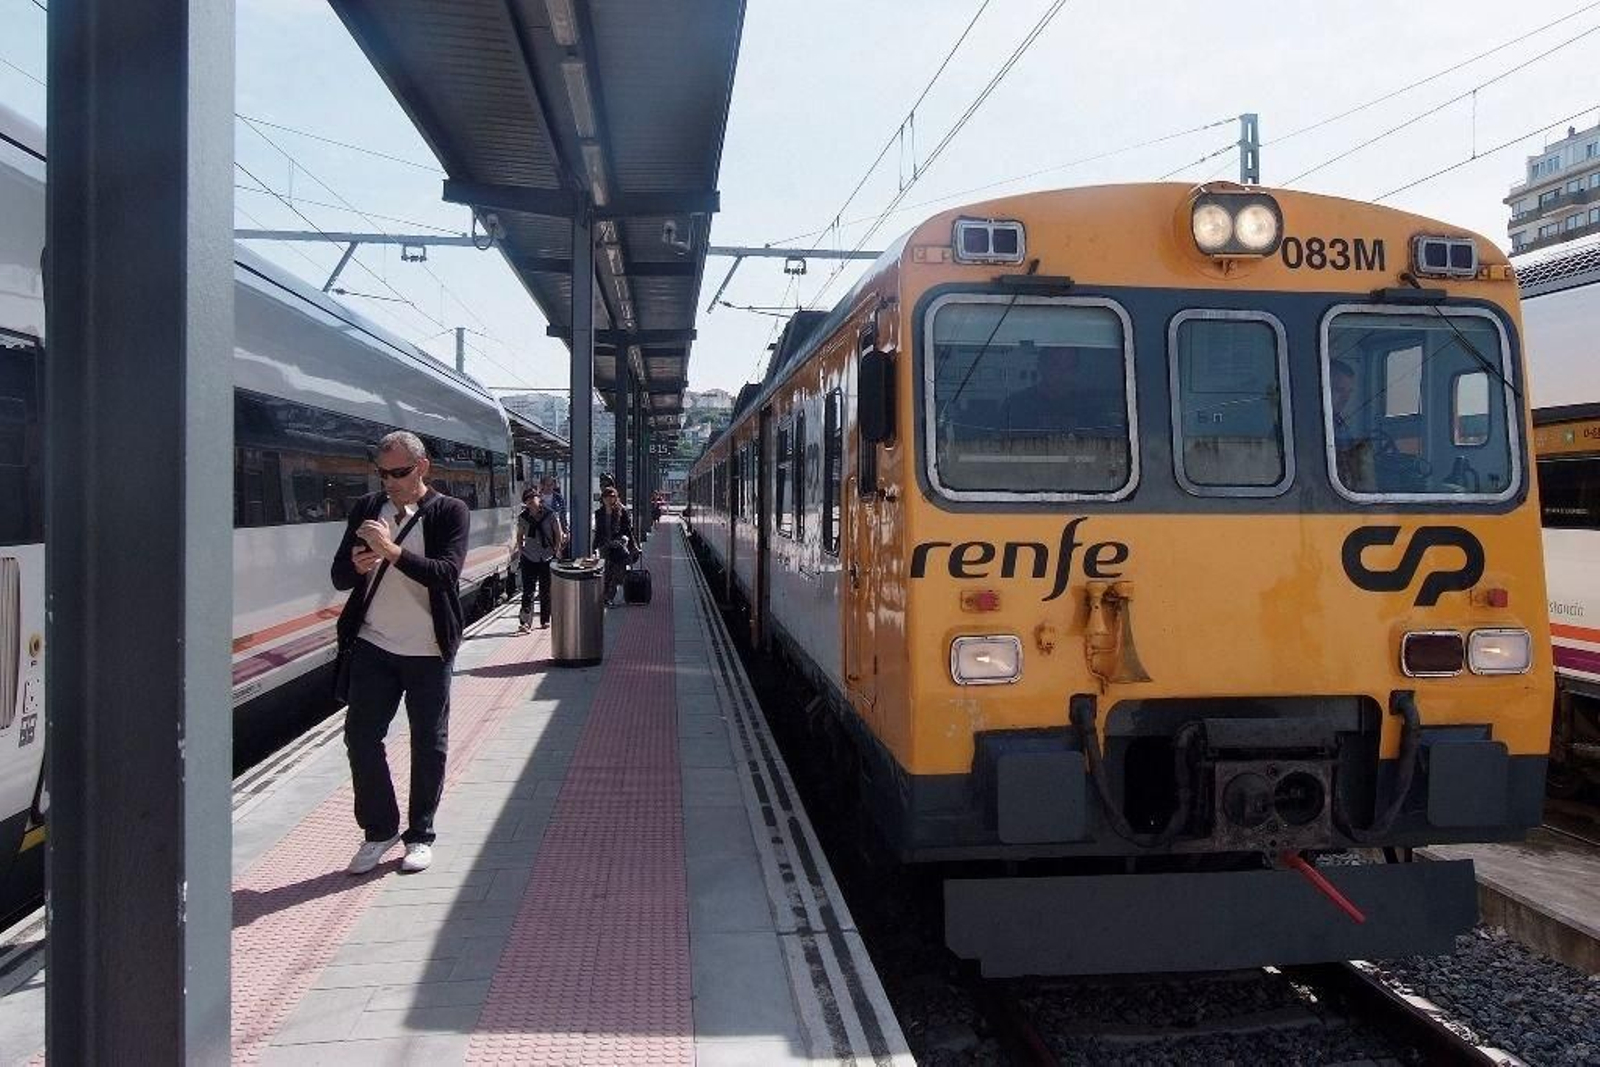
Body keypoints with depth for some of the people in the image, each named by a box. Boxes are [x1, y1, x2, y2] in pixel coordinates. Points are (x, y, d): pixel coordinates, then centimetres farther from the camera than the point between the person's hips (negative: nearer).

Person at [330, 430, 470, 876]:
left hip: (427, 650, -3)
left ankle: (420, 835, 21)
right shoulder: (366, 509, 7)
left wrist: (392, 551, -29)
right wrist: (358, 566, -18)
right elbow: (340, 575, 5)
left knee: (428, 744, 6)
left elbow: (446, 572, -18)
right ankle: (379, 829, 20)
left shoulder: (449, 512, -4)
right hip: (372, 644, 3)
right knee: (360, 736, 3)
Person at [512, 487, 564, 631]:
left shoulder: (550, 515, -5)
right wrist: (520, 550, 5)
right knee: (527, 591, -6)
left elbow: (558, 534, 4)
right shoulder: (522, 518, 0)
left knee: (546, 591, 8)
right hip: (529, 558, 0)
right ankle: (526, 622, -10)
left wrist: (556, 550, -1)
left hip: (547, 558, 0)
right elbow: (519, 535, 14)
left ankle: (545, 620, 19)